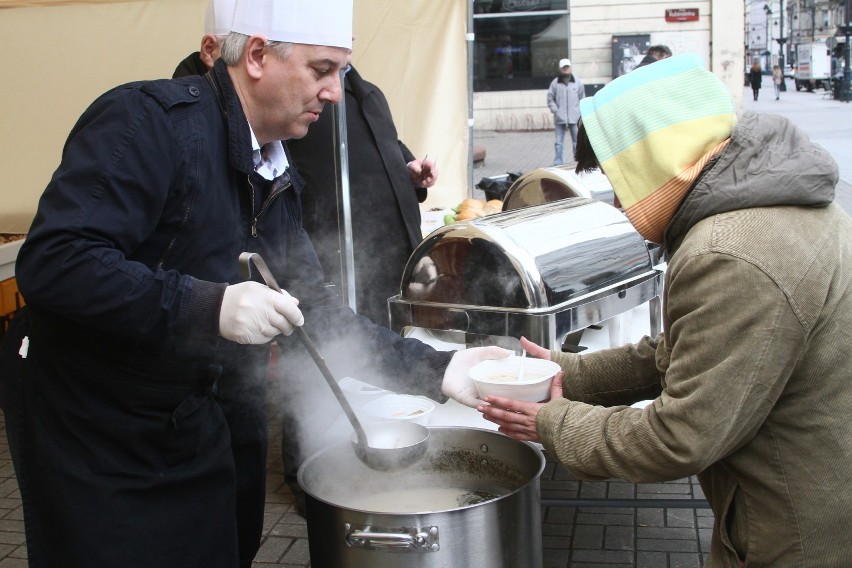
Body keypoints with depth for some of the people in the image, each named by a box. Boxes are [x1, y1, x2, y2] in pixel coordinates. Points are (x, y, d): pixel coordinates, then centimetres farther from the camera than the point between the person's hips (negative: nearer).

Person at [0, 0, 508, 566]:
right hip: (93, 430, -7)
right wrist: (207, 306, -36)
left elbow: (311, 307, 8)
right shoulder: (149, 120, -19)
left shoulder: (276, 175, 7)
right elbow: (51, 262, -29)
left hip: (203, 425, 8)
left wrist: (433, 369, -2)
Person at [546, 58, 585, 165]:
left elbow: (582, 98, 10)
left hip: (575, 118, 1)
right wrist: (555, 110, -5)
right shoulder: (555, 83, 1)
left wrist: (580, 112, 1)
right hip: (560, 118, -1)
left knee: (576, 142, 7)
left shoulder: (578, 82, 4)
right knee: (559, 142, 1)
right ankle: (557, 163, 5)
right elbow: (550, 98, 6)